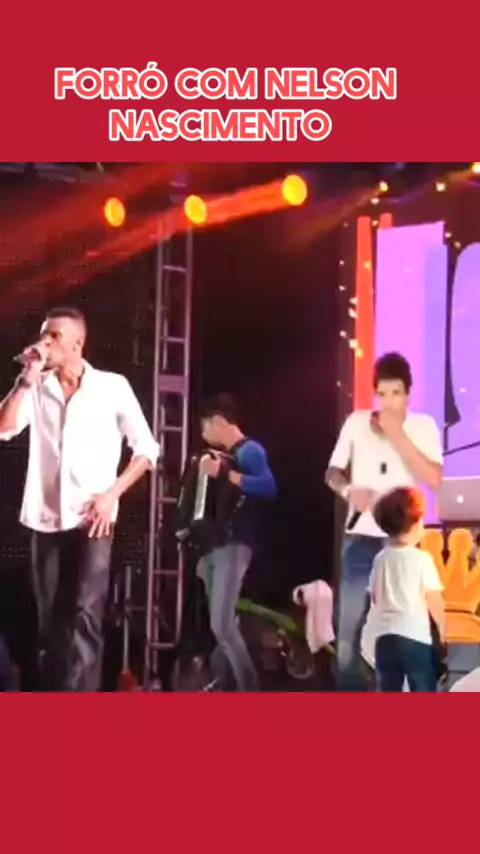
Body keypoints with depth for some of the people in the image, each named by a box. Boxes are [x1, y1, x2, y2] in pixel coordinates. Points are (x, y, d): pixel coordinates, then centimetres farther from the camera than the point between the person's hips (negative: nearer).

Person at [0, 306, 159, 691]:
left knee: (85, 614, -12)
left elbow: (147, 448, 4)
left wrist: (112, 493, -7)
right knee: (50, 618, 7)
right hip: (44, 518, 3)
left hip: (92, 518, -3)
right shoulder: (36, 389, 9)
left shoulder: (112, 386, 2)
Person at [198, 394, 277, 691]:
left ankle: (251, 690, -14)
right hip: (212, 545, 9)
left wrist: (225, 474, -28)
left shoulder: (249, 451, -8)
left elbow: (269, 487, -25)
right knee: (220, 625, 10)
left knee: (222, 625, -17)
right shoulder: (224, 454, 17)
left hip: (234, 546, -9)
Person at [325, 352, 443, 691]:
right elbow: (332, 473, 9)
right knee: (350, 624, 0)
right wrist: (349, 490, -13)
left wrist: (398, 435, -15)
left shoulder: (423, 426, 0)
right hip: (361, 538, 1)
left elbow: (434, 479, -12)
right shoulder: (356, 422, 4)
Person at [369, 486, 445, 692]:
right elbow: (434, 600, -8)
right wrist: (442, 628, 5)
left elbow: (375, 597, 12)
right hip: (415, 636, -4)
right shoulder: (421, 558, -9)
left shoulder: (381, 558, 6)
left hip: (385, 635, 4)